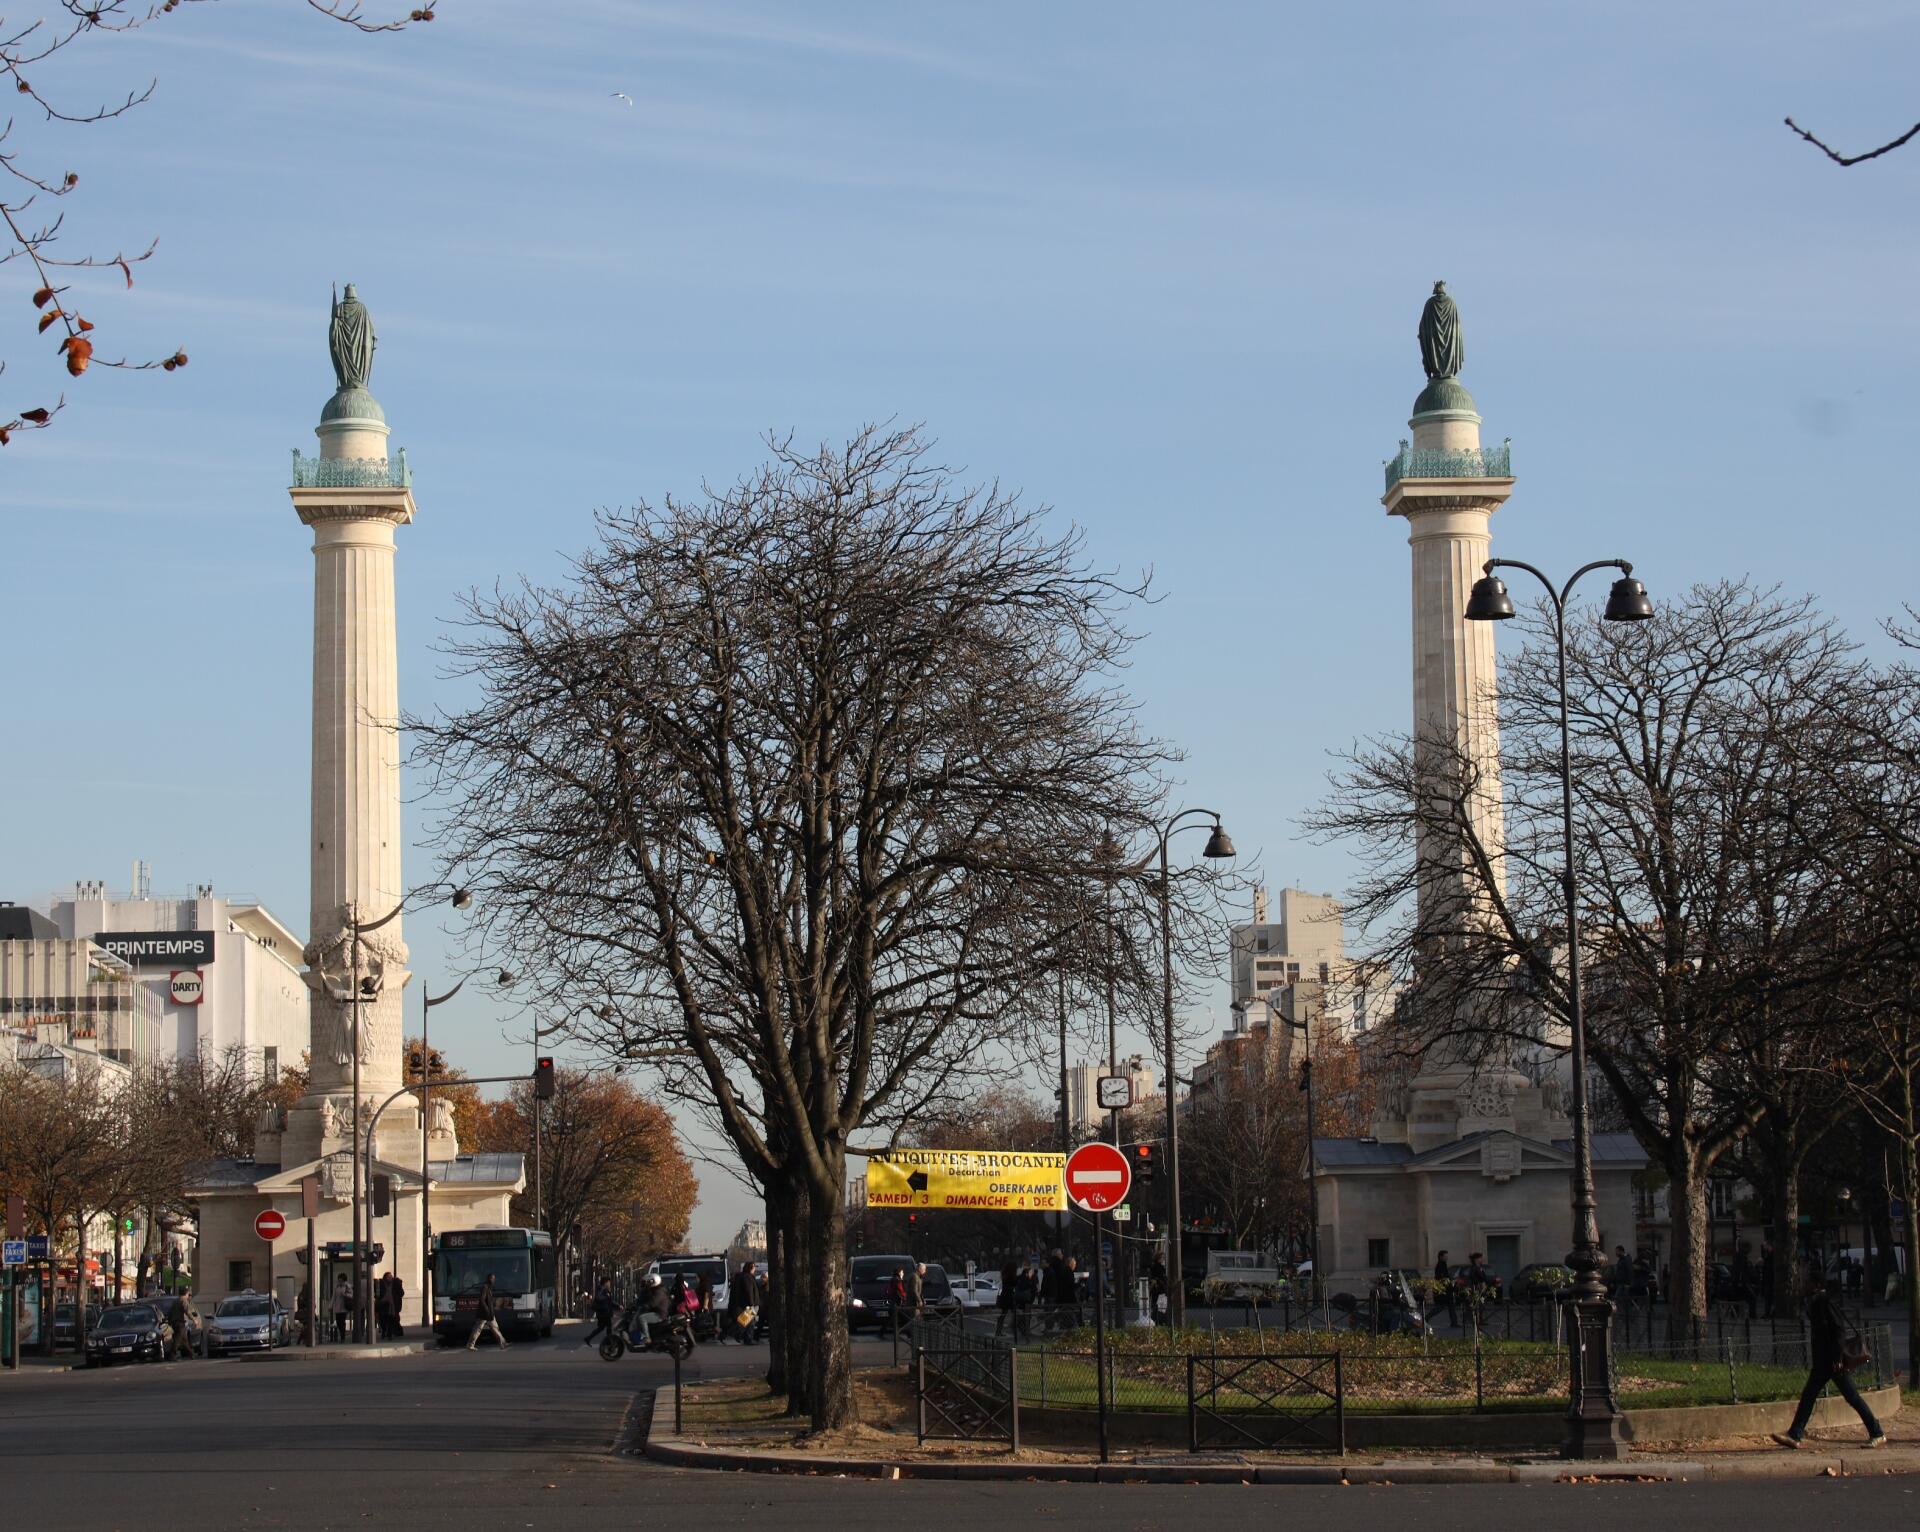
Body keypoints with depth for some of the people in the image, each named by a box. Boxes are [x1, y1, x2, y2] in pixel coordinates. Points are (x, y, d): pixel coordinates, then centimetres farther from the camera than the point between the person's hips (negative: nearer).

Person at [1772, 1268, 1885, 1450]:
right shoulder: (1815, 1302, 15)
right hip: (1822, 1361, 10)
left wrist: (1838, 1358, -24)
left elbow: (1839, 1329, -21)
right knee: (1808, 1395, 6)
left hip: (1833, 1361, -10)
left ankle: (1877, 1435, 2)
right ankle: (1795, 1435, 6)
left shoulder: (1826, 1302, -14)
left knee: (1852, 1397, -5)